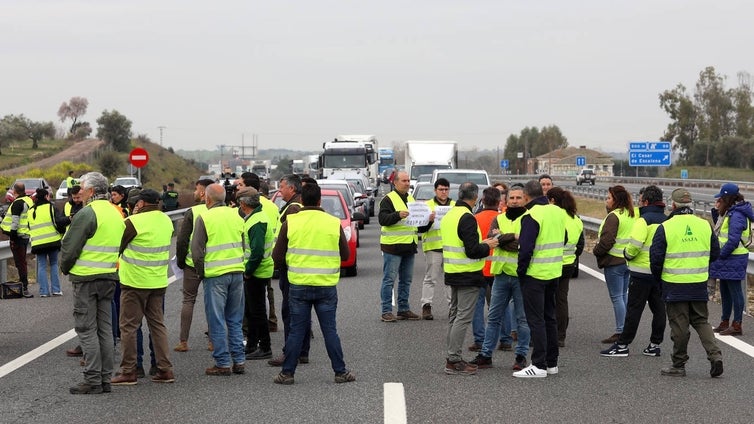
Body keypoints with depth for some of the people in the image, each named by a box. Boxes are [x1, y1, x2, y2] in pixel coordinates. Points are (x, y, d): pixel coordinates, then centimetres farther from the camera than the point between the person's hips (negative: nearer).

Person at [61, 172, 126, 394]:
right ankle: (105, 379, 14)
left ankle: (93, 381, -3)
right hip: (109, 277, 8)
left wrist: (65, 267, 4)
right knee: (105, 329, 11)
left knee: (87, 329, -2)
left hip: (86, 278, -8)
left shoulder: (87, 213, -14)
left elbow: (70, 247, -13)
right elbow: (119, 246, 16)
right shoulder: (115, 213, 12)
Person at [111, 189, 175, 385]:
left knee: (129, 326, 2)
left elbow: (117, 246, -8)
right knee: (157, 324, 13)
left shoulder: (134, 222, -16)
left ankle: (128, 372, 4)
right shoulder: (167, 221, 4)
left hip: (134, 281, -6)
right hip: (159, 281, 6)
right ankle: (165, 369, 11)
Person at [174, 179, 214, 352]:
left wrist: (180, 260, 4)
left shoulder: (192, 212, -9)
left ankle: (183, 341, 4)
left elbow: (182, 240, -9)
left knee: (188, 300, 6)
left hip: (193, 263, -3)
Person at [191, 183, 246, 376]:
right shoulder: (236, 215, 7)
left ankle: (223, 363, 3)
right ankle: (239, 361, 14)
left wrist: (201, 272, 4)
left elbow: (196, 250, -8)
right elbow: (244, 245, 12)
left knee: (217, 321, 2)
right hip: (237, 273, 5)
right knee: (235, 320, 13)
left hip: (215, 274, -5)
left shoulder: (204, 218, -8)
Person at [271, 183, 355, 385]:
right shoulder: (334, 223, -3)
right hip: (327, 286, 0)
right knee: (330, 330, 7)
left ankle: (287, 373, 10)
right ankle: (340, 372, 10)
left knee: (296, 331, 7)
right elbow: (345, 255, 5)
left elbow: (277, 257, -1)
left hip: (299, 285, 0)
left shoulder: (290, 222, -3)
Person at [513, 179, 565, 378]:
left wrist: (521, 271, -10)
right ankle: (552, 362, 22)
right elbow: (564, 240, 19)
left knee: (536, 320, -3)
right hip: (554, 273, 8)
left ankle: (539, 365, -4)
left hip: (535, 274, -8)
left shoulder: (531, 216, -17)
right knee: (549, 317, 16)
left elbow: (526, 248, -21)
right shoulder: (558, 212, 7)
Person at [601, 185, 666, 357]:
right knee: (658, 308, 10)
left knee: (634, 309, -3)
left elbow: (635, 245, -22)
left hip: (642, 272, -7)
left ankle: (622, 345, 1)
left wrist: (627, 254, -3)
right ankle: (655, 344, 14)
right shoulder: (666, 221, 10)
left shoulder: (644, 220, -14)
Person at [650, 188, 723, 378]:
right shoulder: (705, 225, 2)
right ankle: (715, 355, 0)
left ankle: (678, 365, 13)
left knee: (679, 325, 5)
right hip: (699, 285, 4)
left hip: (674, 286, -4)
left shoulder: (665, 227, -11)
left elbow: (655, 257, -9)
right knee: (701, 321, 16)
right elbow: (715, 253, 11)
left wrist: (658, 276, 10)